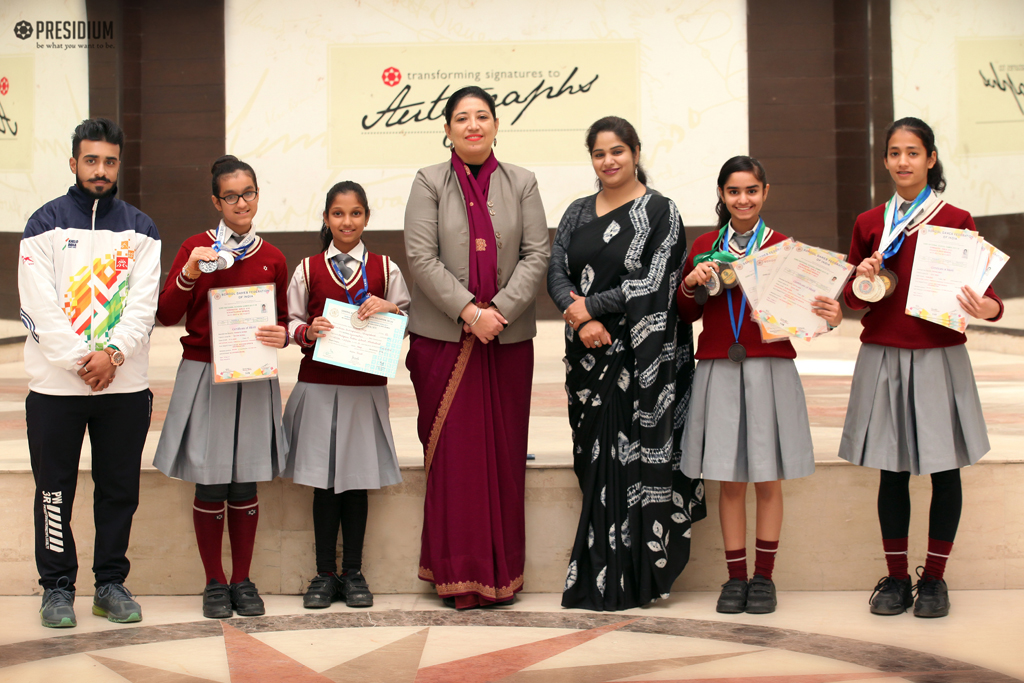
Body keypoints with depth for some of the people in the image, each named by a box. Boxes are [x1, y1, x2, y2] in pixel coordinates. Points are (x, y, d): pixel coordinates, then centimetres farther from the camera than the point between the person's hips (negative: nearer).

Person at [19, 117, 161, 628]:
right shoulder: (46, 224, 2)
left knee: (120, 489, 8)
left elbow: (144, 302, 1)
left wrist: (113, 352, -14)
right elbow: (40, 304, -6)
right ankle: (57, 587, 16)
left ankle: (111, 584, 19)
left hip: (125, 384, 2)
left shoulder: (140, 229, 9)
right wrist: (79, 360, -13)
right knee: (55, 491, 5)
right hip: (55, 384, -2)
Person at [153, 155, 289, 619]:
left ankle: (242, 580, 19)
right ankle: (214, 583, 16)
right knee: (210, 486, 2)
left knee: (245, 485, 4)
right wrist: (189, 276, -18)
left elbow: (282, 317, 15)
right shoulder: (195, 248, 2)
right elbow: (166, 315, -2)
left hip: (254, 380, 2)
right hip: (203, 376, -1)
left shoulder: (272, 258, 8)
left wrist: (283, 335, -7)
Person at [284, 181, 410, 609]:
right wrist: (308, 331, -13)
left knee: (357, 479, 4)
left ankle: (353, 573, 15)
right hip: (318, 384, 0)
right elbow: (291, 323, 8)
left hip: (365, 386, 0)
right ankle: (325, 574, 13)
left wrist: (388, 308, -10)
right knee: (323, 481, 3)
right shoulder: (308, 270, 7)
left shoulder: (384, 269, 6)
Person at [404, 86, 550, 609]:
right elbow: (421, 257, -6)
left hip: (508, 337, 2)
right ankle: (460, 574, 8)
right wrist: (469, 311, -15)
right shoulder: (429, 183, 4)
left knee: (504, 453, 4)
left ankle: (503, 572, 13)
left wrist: (499, 309, -12)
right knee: (453, 453, 0)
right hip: (444, 337, -1)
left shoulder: (521, 183, 9)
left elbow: (536, 254, 2)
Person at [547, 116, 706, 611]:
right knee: (595, 457, 6)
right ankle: (595, 577, 12)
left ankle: (626, 581, 2)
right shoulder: (578, 213, 14)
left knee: (629, 458, -5)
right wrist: (581, 320, -12)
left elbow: (652, 282, -12)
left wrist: (588, 305, -10)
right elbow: (556, 273, 5)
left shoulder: (659, 212, -2)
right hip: (588, 352, 5)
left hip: (638, 353, -5)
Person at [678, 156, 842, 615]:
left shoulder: (783, 248, 3)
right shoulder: (704, 247, 8)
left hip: (770, 369, -1)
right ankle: (735, 577, 14)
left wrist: (829, 317, -18)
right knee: (729, 480, 4)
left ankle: (764, 576, 16)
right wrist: (691, 284, -7)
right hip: (718, 370, 1)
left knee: (767, 480, 4)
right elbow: (687, 315, 11)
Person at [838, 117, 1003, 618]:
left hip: (939, 356, -2)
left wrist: (989, 308, -20)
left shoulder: (956, 221, 2)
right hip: (883, 356, 2)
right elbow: (852, 299, 13)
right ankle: (896, 577, 15)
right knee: (892, 469, 5)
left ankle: (934, 577, 15)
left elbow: (977, 289, 2)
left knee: (944, 469, 2)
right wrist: (862, 280, -8)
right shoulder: (868, 224, 9)